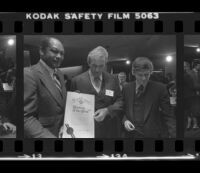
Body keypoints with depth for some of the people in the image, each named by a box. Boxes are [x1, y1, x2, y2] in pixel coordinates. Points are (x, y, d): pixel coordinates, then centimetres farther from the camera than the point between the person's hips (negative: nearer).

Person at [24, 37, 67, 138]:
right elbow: (26, 117, -22)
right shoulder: (30, 74, -17)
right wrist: (49, 137, -32)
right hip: (43, 134, -8)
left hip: (62, 133, 8)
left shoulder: (59, 74, 9)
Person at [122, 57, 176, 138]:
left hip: (153, 134, -2)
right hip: (131, 134, 3)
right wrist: (124, 121, -5)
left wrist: (173, 134, -16)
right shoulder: (126, 88, 5)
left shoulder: (160, 88, -5)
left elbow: (168, 115, -5)